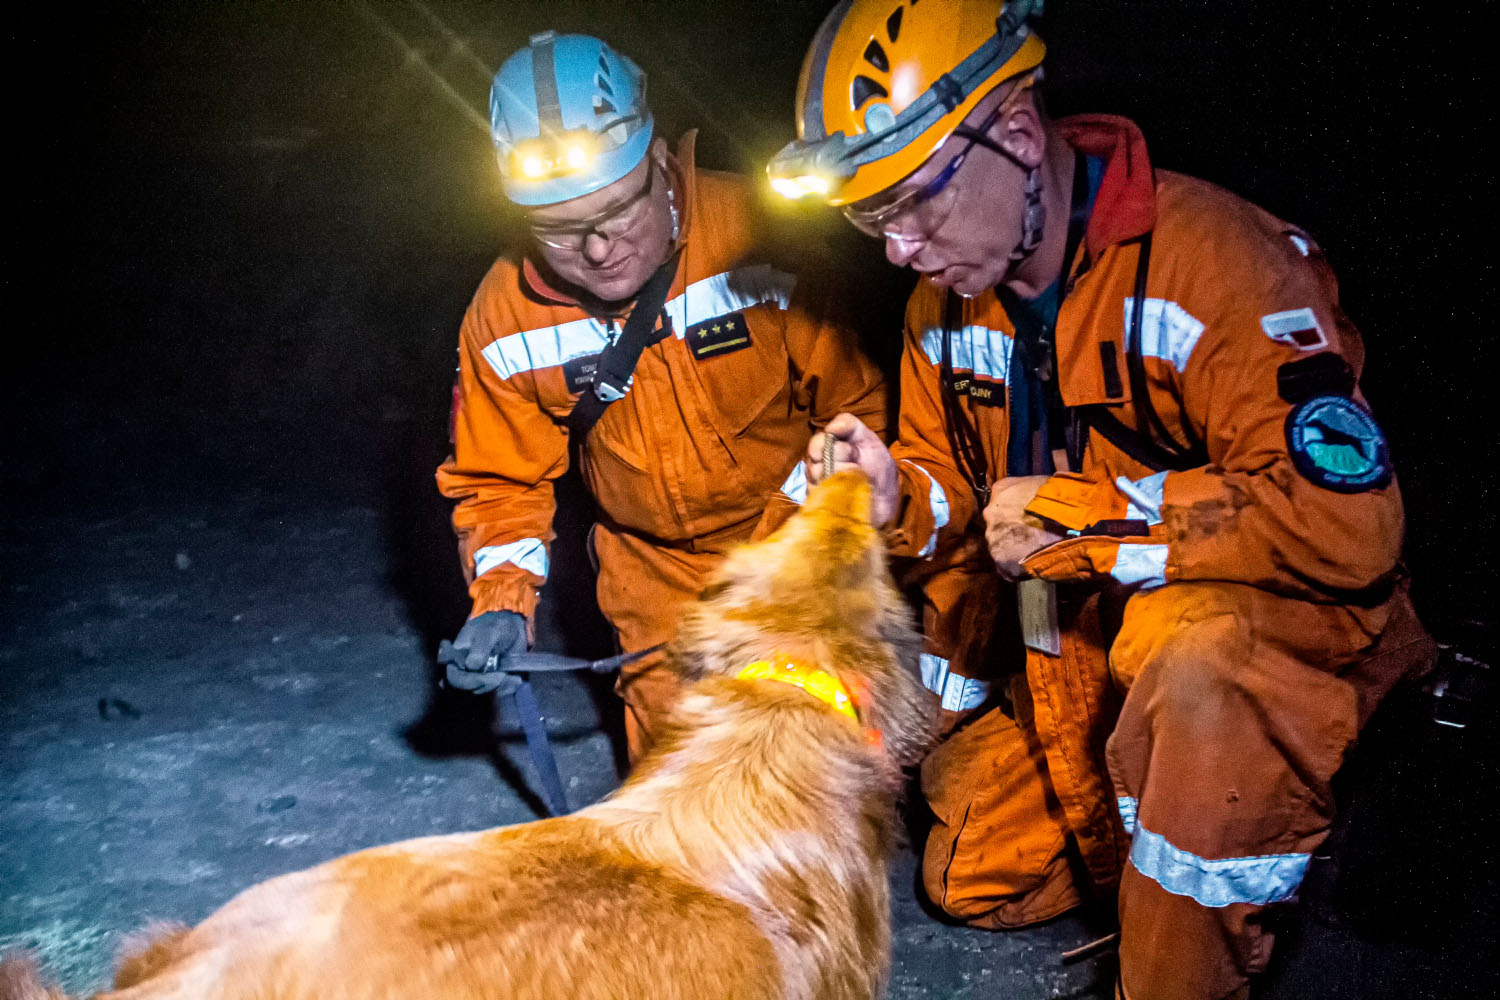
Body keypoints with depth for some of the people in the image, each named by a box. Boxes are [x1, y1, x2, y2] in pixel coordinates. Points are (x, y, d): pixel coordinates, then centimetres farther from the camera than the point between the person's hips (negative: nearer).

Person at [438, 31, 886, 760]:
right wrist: (503, 600, -15)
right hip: (656, 577, 2)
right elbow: (498, 478, -1)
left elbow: (853, 402, -14)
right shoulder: (505, 316, -16)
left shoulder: (759, 235, -25)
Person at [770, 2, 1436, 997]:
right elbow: (955, 491, 10)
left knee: (1198, 675, -42)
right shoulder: (947, 301, -2)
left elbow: (1347, 522, -33)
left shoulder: (1208, 257, -27)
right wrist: (899, 496, -16)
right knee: (977, 884, 12)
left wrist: (1077, 515, -27)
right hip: (1082, 621, 7)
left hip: (1286, 604, -7)